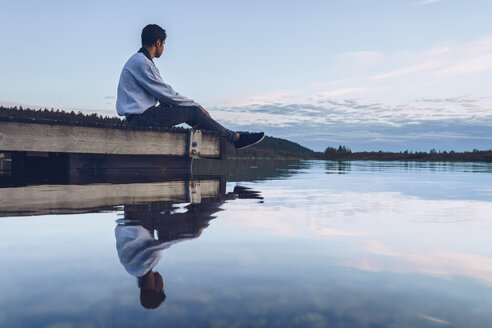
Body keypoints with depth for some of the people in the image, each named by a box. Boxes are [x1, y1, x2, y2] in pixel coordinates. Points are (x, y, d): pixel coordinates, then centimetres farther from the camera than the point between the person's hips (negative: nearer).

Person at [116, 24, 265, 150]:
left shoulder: (138, 60, 18)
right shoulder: (141, 62, -16)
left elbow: (163, 93, 18)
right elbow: (167, 94, -16)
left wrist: (193, 104, 12)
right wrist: (196, 105, -5)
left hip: (139, 116, 10)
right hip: (140, 118, -10)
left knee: (189, 107, 12)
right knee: (193, 111, -10)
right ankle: (236, 138, -1)